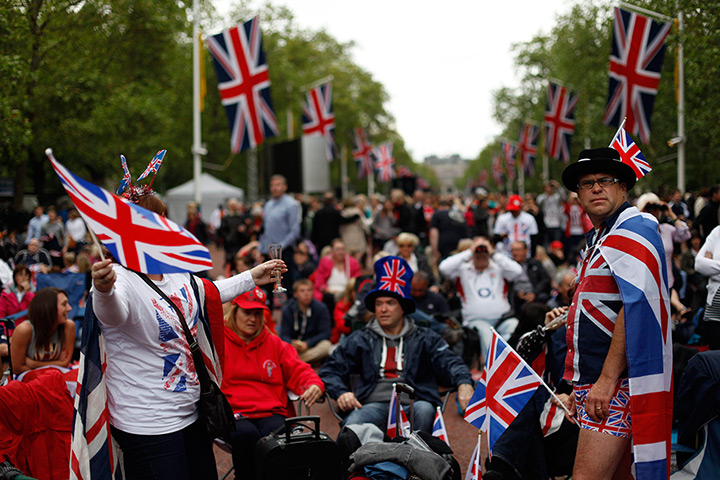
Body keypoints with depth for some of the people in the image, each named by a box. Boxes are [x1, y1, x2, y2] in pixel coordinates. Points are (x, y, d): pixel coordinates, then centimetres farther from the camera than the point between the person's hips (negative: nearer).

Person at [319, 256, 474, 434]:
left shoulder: (425, 338, 19)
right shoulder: (359, 340, 21)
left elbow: (449, 363, 6)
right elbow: (330, 370, 17)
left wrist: (464, 383, -18)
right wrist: (341, 392, -6)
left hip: (412, 404, 0)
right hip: (374, 404, 0)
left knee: (425, 410, -36)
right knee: (352, 428, -34)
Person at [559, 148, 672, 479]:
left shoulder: (633, 231, -10)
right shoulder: (599, 239, 22)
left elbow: (637, 307, -22)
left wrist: (607, 379, -23)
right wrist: (582, 384, 24)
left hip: (618, 381, -10)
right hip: (597, 378, 10)